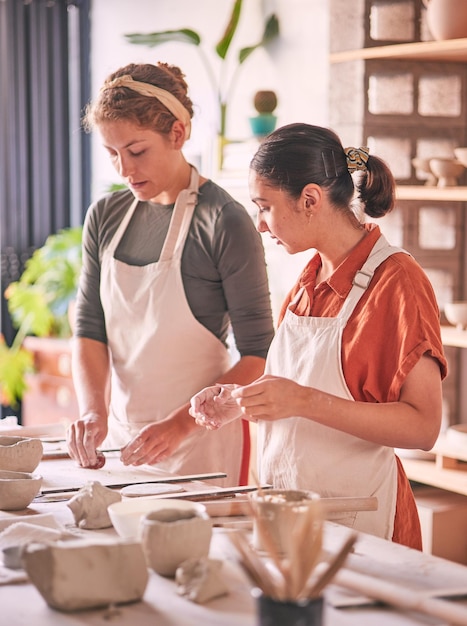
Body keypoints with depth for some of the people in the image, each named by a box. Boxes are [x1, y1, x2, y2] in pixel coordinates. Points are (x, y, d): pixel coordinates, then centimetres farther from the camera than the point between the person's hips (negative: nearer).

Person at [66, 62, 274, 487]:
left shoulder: (224, 222, -13)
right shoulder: (105, 217, 5)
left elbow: (258, 358, -13)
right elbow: (89, 331, 5)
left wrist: (180, 424, -23)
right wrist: (93, 411, -13)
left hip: (203, 441, -5)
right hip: (121, 435, 5)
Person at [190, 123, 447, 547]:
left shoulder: (397, 281, -13)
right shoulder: (310, 280, 10)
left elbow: (422, 426, -20)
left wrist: (304, 401, -26)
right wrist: (242, 402, 3)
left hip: (359, 519, -7)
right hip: (291, 512, 7)